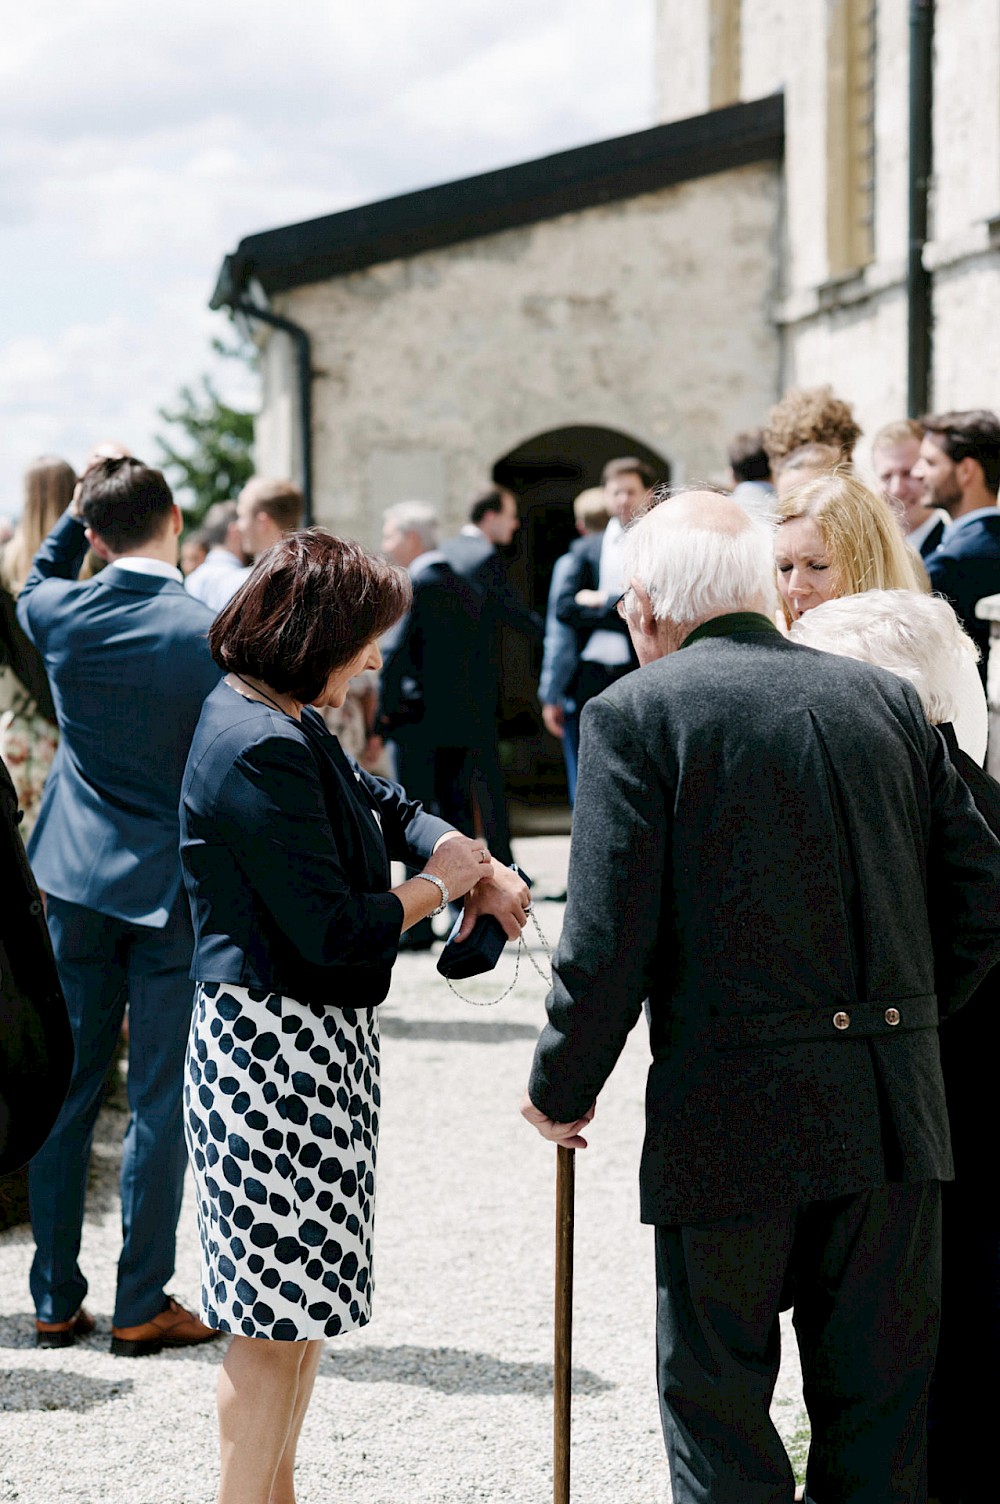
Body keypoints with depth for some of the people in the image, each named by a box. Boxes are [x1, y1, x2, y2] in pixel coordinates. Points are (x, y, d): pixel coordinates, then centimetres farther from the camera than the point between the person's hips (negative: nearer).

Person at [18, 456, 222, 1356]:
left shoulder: (59, 614, -5)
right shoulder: (213, 636, -16)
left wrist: (78, 510, 15)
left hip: (75, 878, 4)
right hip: (176, 885, -4)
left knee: (65, 1090, 12)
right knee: (161, 1103, 4)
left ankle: (56, 1300, 18)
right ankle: (142, 1307, 9)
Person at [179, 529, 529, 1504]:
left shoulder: (278, 723, 11)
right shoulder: (262, 750, -21)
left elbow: (382, 803, 23)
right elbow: (332, 930, -23)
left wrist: (476, 864, 5)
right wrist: (440, 884, -7)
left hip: (316, 1039, 11)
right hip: (276, 1046, -11)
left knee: (303, 1299, 17)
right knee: (279, 1316, -3)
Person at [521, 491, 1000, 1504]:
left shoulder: (636, 712, -6)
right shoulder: (888, 700, 9)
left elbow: (608, 938, -11)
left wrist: (561, 1089, 2)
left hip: (731, 1115, -4)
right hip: (896, 1112, 4)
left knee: (718, 1404, 8)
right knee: (880, 1409, 13)